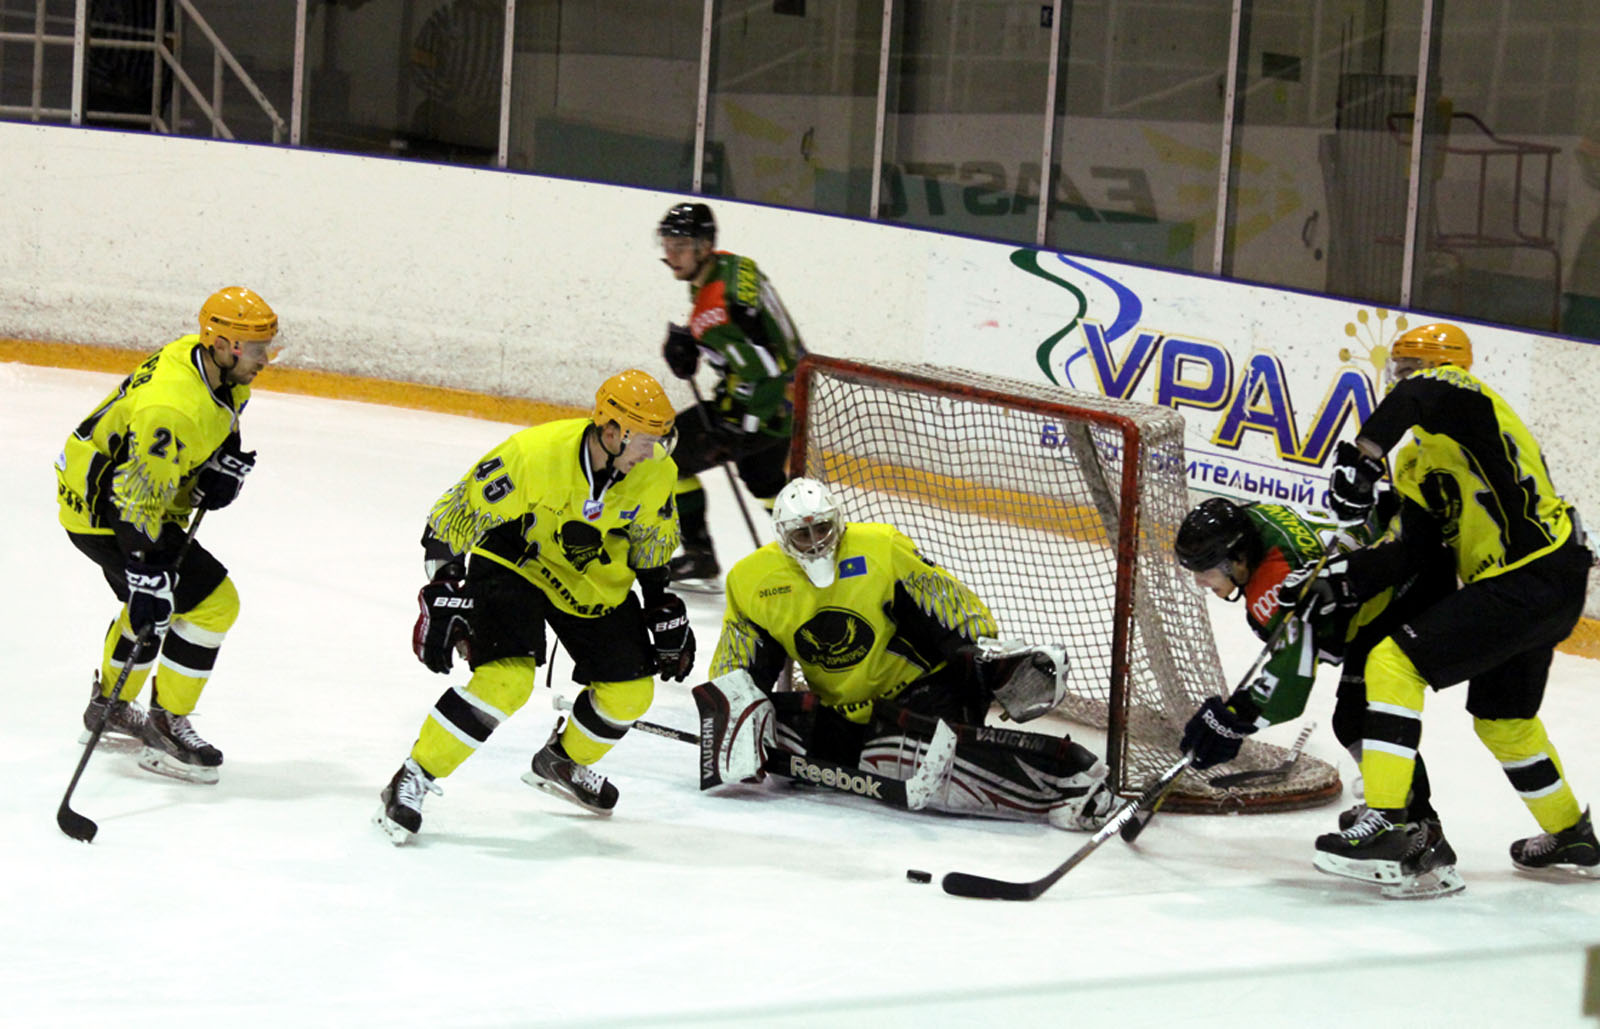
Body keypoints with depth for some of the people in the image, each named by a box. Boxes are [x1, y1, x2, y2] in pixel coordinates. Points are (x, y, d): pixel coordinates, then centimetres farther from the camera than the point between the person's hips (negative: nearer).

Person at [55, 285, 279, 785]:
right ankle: (165, 729, -4)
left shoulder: (220, 368, -6)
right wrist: (148, 585, -35)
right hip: (103, 511, -10)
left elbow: (222, 422, 19)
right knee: (211, 602, -13)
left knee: (155, 596, 28)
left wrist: (227, 463, 0)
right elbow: (138, 506, -34)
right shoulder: (170, 410, -35)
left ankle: (109, 705, 46)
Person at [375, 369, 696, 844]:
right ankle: (413, 778, -14)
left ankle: (565, 761, 34)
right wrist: (444, 595, -24)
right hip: (512, 562, -6)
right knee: (508, 679, -26)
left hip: (595, 580, 6)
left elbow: (650, 543, 5)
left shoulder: (656, 474, -17)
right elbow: (455, 517, -23)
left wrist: (663, 610, 7)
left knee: (631, 689, 4)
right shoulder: (534, 454, -32)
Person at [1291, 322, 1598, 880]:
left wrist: (1363, 457, -38)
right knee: (1501, 718, 29)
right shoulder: (1419, 466, 18)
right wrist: (1342, 577, -7)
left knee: (1397, 661, -16)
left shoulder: (1468, 400, -7)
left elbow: (1425, 394, -33)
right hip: (1551, 584, 11)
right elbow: (1406, 551, 7)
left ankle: (1386, 824, -17)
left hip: (1531, 577, -11)